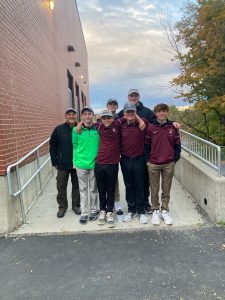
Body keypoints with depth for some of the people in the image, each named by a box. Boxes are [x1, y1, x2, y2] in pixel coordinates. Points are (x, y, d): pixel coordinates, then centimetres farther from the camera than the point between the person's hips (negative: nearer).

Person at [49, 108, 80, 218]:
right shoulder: (59, 129, -2)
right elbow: (52, 146, 1)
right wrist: (55, 161, -3)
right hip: (62, 165, 0)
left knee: (76, 186, 12)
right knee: (61, 187, 9)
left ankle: (76, 205, 29)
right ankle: (62, 206, 26)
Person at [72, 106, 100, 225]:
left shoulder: (98, 129, -2)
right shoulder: (76, 130, -2)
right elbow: (75, 147, 5)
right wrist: (75, 161, 1)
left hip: (95, 164, 0)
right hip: (81, 164, 0)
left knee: (93, 189, 12)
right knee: (83, 189, 10)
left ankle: (93, 211, 28)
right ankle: (84, 213, 21)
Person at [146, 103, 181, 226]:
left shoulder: (172, 128, 3)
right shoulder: (150, 128, -1)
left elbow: (177, 145, 7)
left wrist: (175, 159, 1)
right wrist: (147, 160, -1)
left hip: (169, 164, 1)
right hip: (153, 164, -1)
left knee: (166, 189, 10)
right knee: (154, 189, 8)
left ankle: (165, 210, 25)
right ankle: (156, 210, 23)